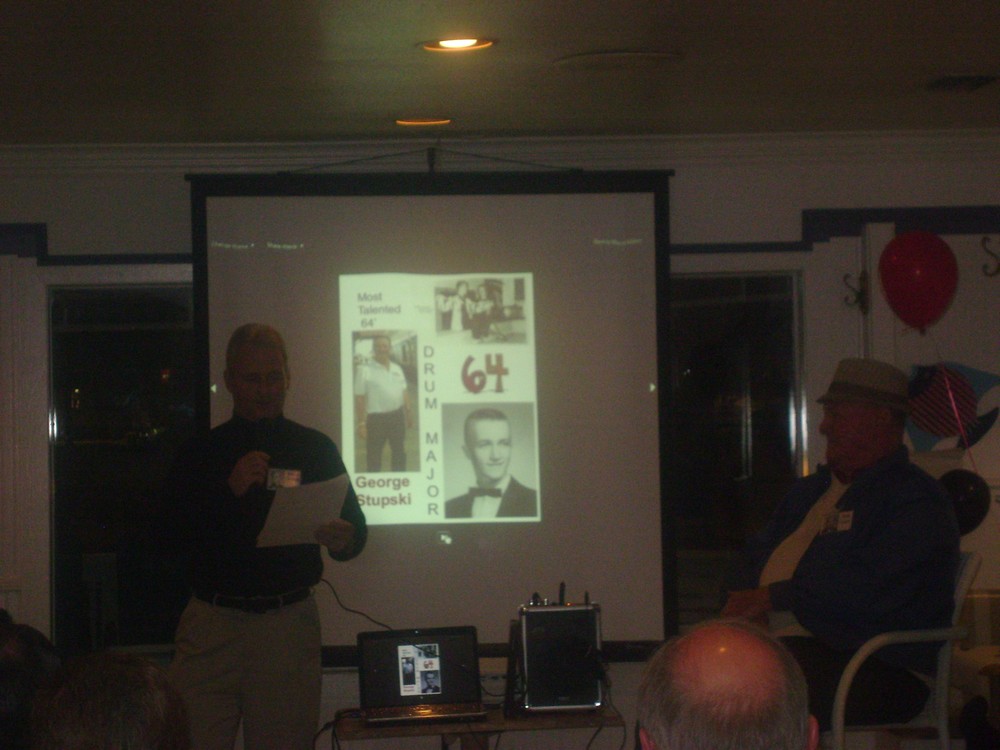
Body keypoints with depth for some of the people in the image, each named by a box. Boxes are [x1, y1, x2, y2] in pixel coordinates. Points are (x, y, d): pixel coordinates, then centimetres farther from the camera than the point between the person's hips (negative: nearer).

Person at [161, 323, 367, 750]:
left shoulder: (315, 449, 12)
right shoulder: (200, 454, 9)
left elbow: (355, 526, 12)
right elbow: (174, 534, -1)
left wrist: (343, 540, -12)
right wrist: (229, 490, -14)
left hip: (290, 623, 1)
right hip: (212, 623, -1)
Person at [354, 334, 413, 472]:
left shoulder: (397, 369, 9)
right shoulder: (365, 370, -10)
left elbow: (404, 392, 17)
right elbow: (359, 398, -12)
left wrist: (408, 412, 11)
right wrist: (361, 423, -16)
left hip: (397, 415, 6)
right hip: (376, 418, -6)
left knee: (399, 452, 17)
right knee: (374, 455, 2)